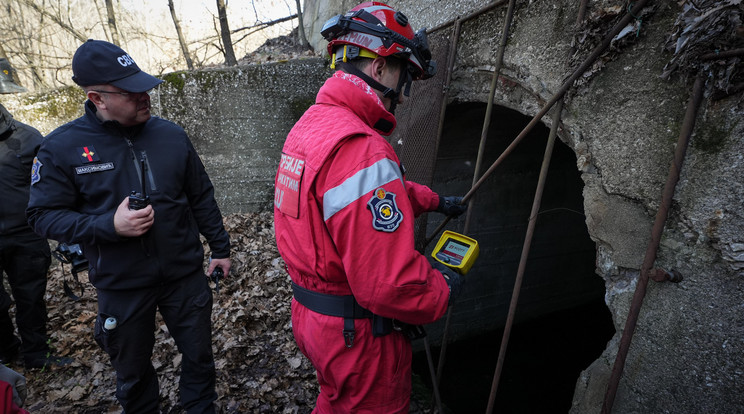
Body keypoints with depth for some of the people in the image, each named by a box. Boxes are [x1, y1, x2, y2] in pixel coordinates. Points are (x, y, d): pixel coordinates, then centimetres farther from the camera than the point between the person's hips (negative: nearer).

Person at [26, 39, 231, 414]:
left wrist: (220, 248, 7)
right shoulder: (62, 148, -10)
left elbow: (201, 198, 4)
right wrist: (109, 226, -22)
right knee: (132, 371, 20)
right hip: (121, 285, -1)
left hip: (185, 274, 2)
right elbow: (43, 215, -6)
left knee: (199, 355, 17)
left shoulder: (171, 135, -3)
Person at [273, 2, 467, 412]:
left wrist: (435, 200, 26)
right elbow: (390, 283, -32)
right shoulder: (360, 149, -30)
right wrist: (444, 288, -12)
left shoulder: (310, 123, 5)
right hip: (356, 332, -8)